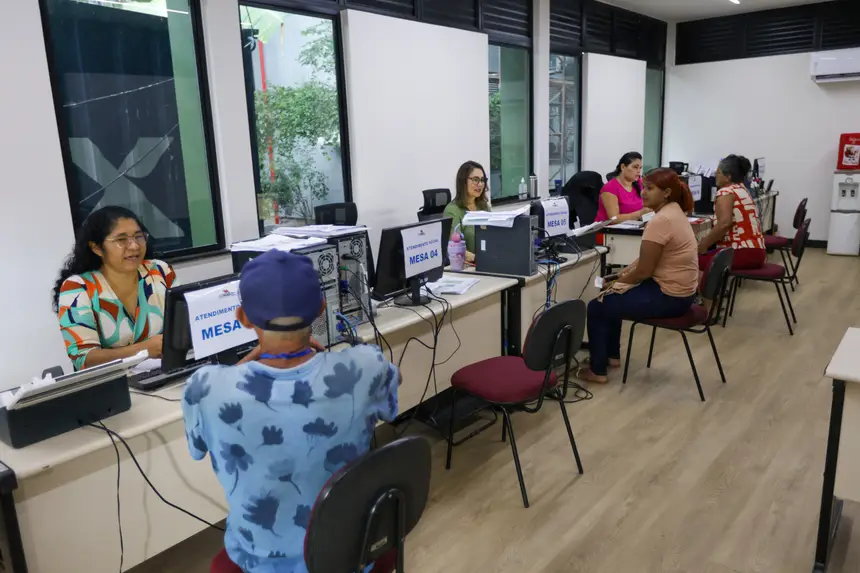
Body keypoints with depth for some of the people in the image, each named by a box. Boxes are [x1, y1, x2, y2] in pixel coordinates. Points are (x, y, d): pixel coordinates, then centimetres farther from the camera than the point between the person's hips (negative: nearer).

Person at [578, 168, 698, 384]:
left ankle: (598, 371, 13)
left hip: (668, 296, -10)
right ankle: (612, 355, 37)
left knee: (597, 307, 2)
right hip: (679, 291, 10)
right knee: (613, 298, 26)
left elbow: (644, 271, -21)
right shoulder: (675, 212, 8)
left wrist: (618, 282, -4)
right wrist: (624, 272, 7)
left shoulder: (660, 221, -25)